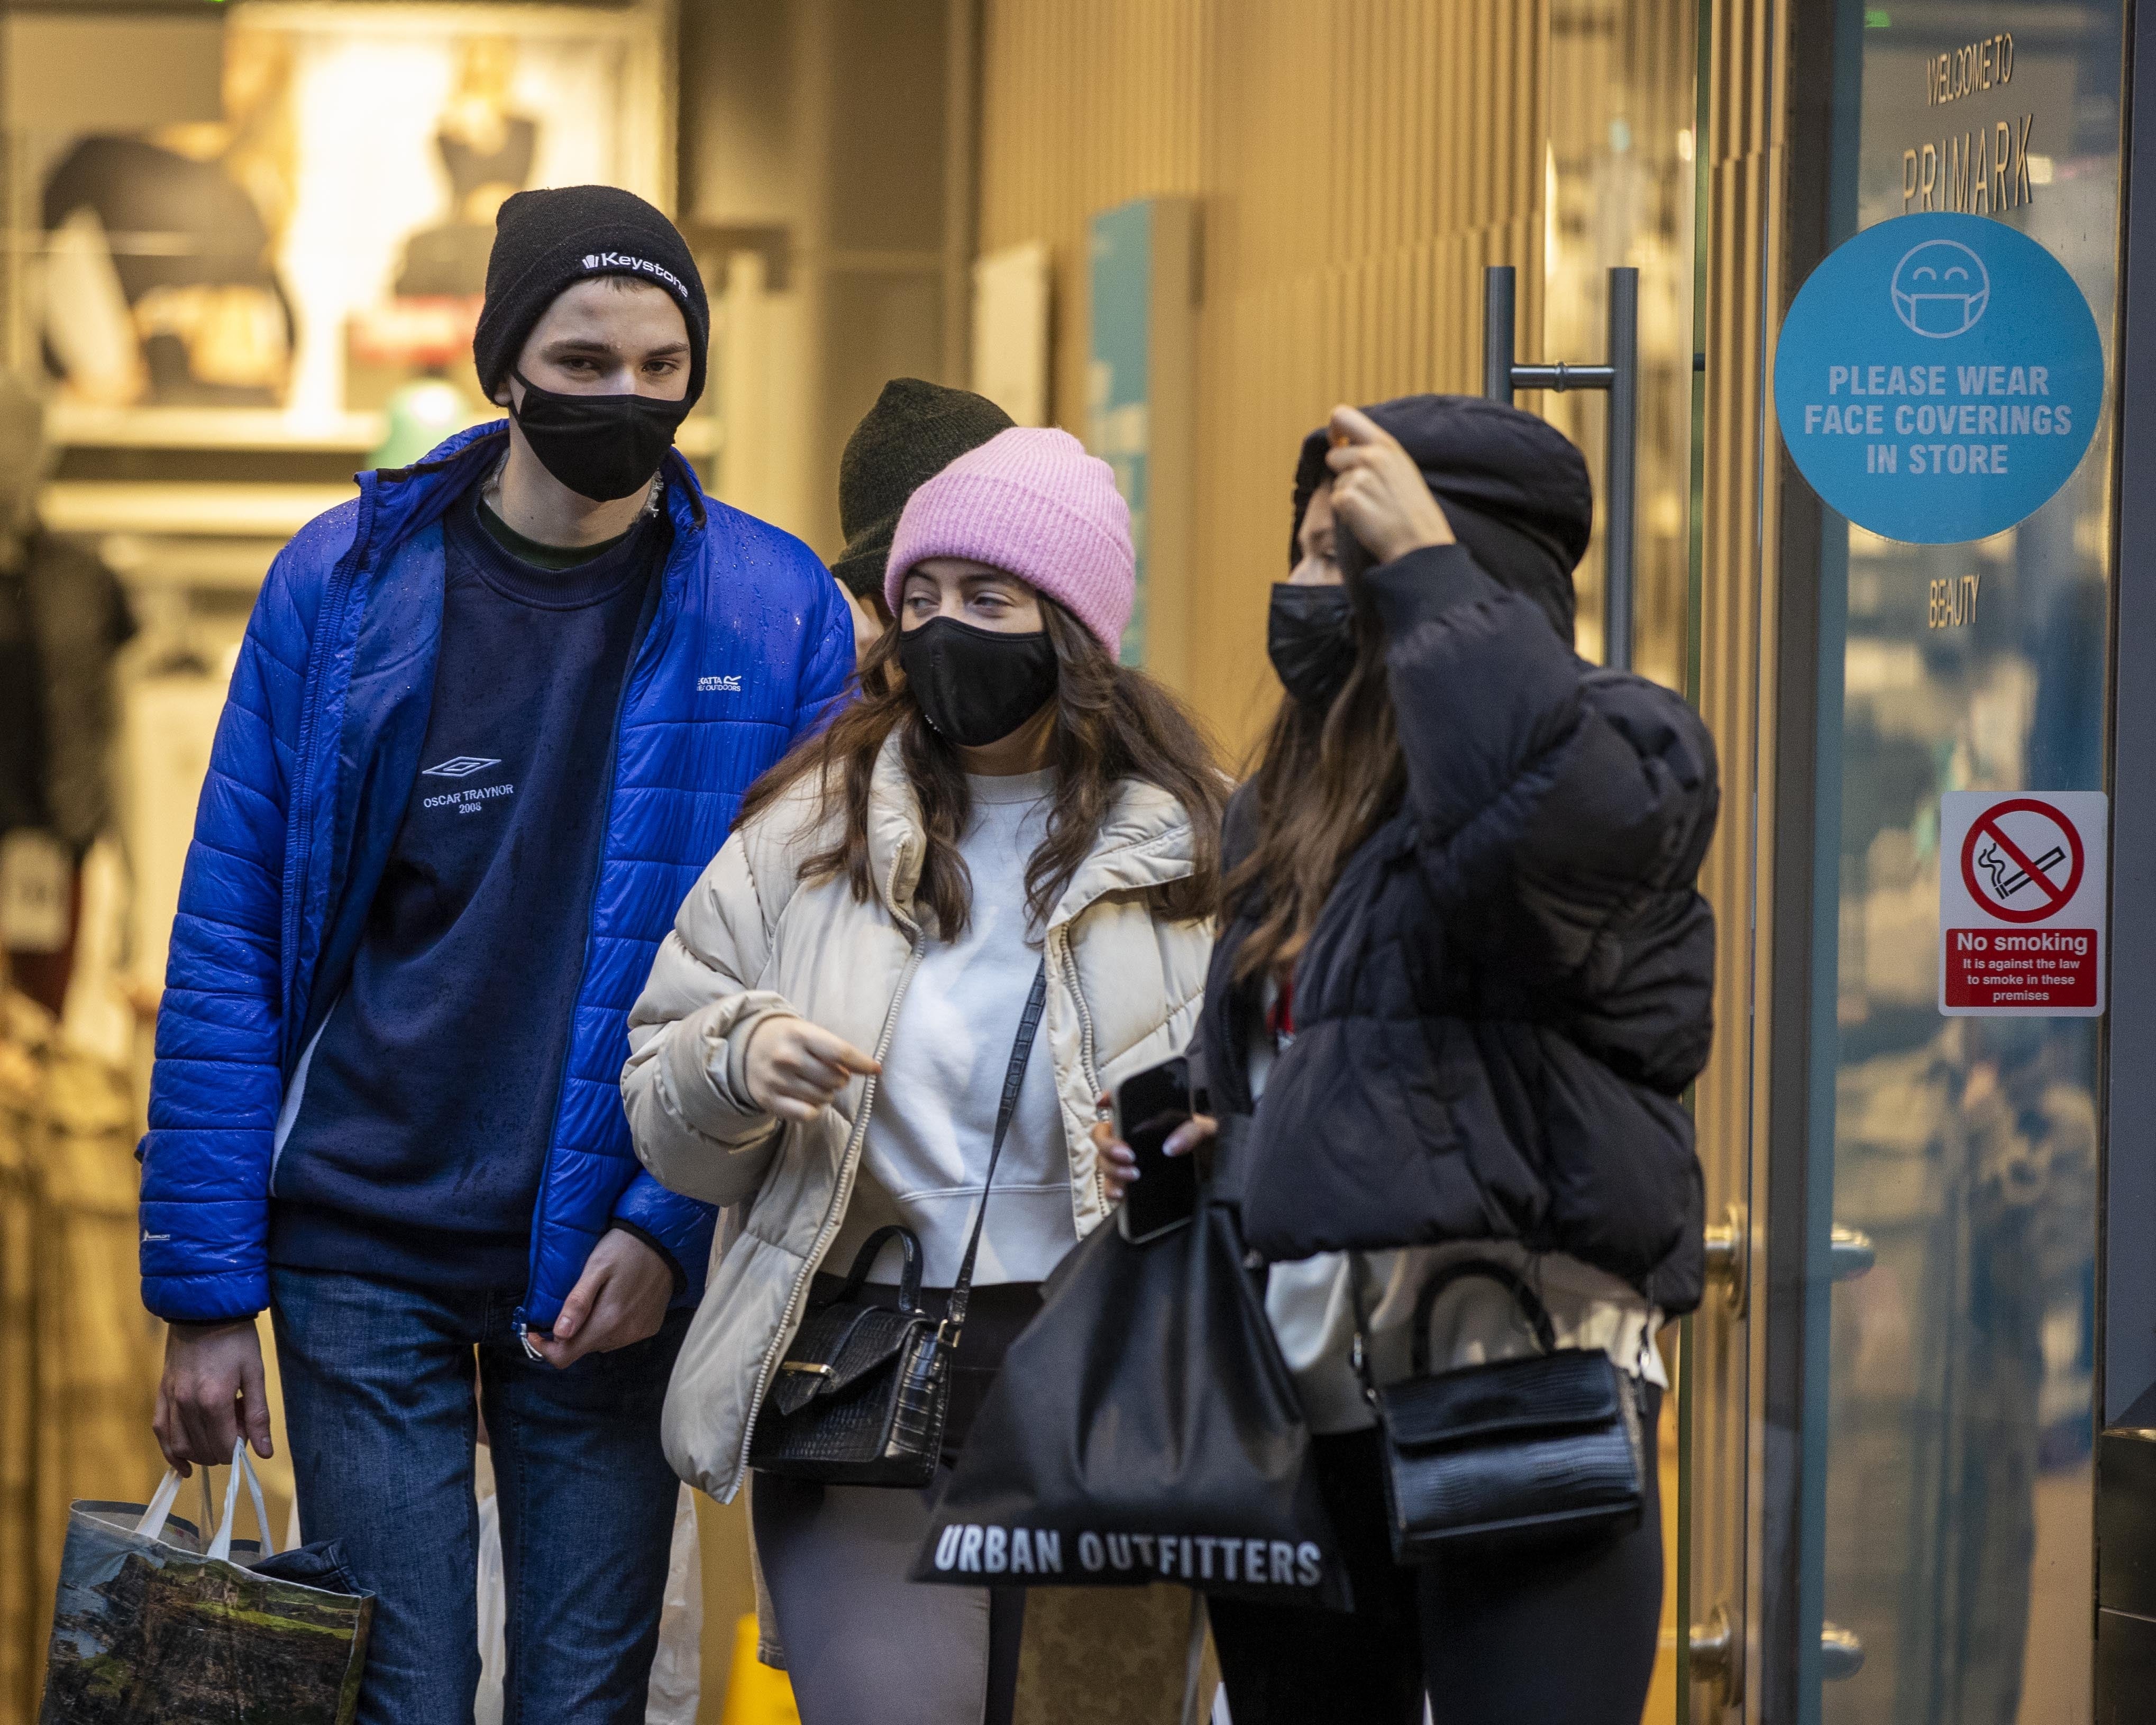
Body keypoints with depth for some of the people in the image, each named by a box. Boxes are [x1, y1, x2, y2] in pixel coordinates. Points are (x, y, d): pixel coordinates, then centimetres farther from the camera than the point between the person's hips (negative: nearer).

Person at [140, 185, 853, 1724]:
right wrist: (205, 1289, -3)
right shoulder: (346, 583, -1)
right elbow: (227, 946, 0)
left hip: (613, 1266, 0)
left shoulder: (775, 614, -2)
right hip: (369, 1251, 0)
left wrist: (674, 1223, -12)